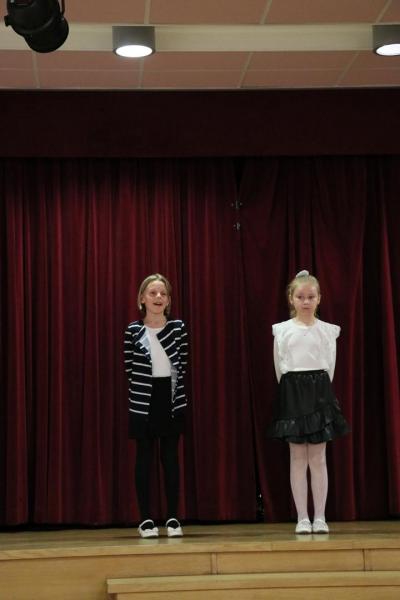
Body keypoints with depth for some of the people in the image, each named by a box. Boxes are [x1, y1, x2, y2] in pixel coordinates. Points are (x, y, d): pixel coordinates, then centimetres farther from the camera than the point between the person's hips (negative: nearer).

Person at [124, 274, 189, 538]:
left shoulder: (178, 327, 2)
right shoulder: (133, 330, -2)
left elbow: (182, 365, 6)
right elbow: (130, 369, 3)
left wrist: (176, 392, 2)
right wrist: (140, 391, -1)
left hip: (172, 398, 1)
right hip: (143, 400, -1)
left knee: (170, 457, 5)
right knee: (145, 458, 3)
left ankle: (173, 518, 11)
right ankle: (146, 519, 9)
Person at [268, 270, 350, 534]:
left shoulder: (328, 330, 4)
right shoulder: (282, 330, 2)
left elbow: (330, 366, 6)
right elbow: (279, 367, 5)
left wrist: (320, 390, 2)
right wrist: (292, 391, 3)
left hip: (320, 391, 0)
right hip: (293, 392, 0)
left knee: (318, 458, 1)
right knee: (298, 458, 1)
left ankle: (320, 517, 6)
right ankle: (303, 518, 5)